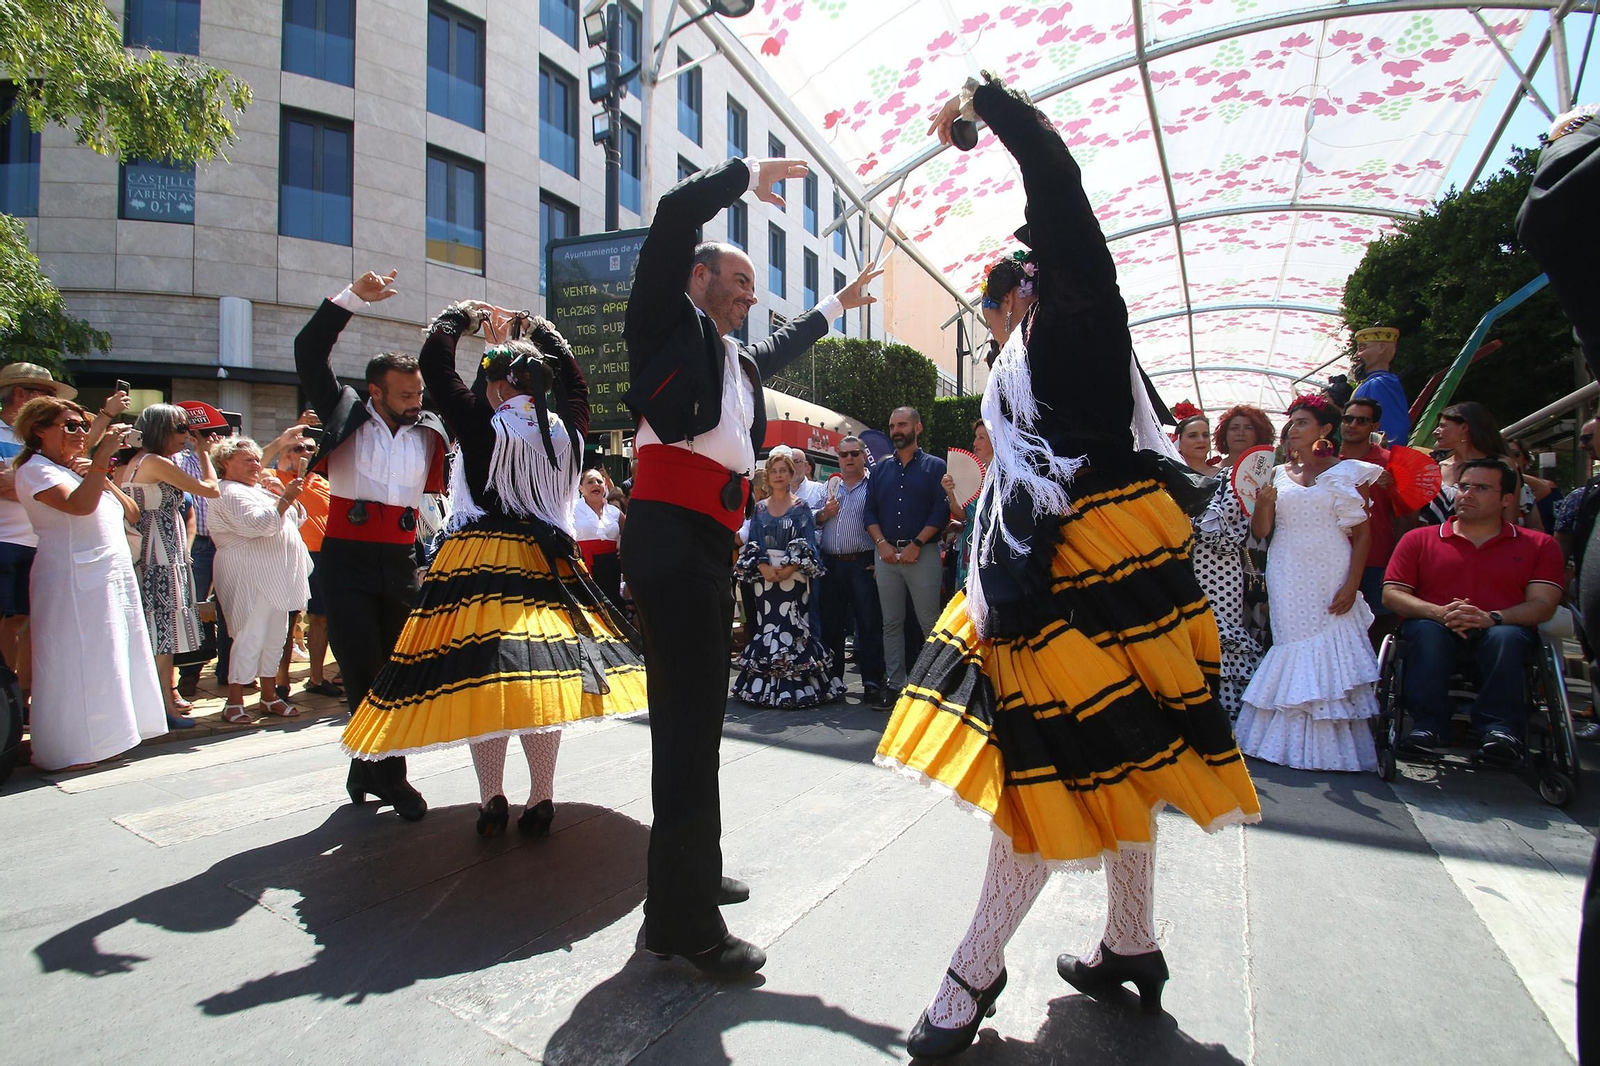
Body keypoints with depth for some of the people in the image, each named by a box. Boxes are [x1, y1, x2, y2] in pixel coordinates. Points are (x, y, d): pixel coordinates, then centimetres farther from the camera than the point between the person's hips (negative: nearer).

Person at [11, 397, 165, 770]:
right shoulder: (35, 469, -5)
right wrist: (102, 457, -24)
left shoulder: (79, 470, 21)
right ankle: (68, 750, 4)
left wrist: (103, 478, 3)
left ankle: (100, 740, 20)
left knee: (107, 662, 11)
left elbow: (131, 513, 15)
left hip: (113, 577, 8)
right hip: (73, 581, -8)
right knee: (74, 664, -5)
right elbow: (80, 505, -24)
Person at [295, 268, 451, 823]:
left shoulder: (429, 430, 9)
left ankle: (369, 767, 24)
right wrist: (353, 297, -6)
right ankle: (389, 774, 9)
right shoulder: (346, 415, 4)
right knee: (362, 671, -2)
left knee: (397, 668, 8)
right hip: (348, 559, -3)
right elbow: (309, 353, 0)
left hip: (401, 561, 3)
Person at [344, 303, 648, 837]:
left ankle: (492, 801, 9)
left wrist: (461, 315, 19)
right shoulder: (566, 431, 6)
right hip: (548, 564, 4)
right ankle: (541, 799, 11)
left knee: (483, 674, 2)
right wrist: (535, 331, 33)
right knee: (541, 673, 5)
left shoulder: (482, 425, -5)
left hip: (481, 563, -4)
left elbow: (433, 362, 4)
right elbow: (574, 380, 27)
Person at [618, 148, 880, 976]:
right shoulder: (667, 321, 6)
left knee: (695, 718, 14)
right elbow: (676, 214, -5)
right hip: (669, 536, -9)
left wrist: (835, 305, 57)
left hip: (710, 545, 9)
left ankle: (694, 876, 27)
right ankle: (684, 920, 0)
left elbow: (777, 351, 50)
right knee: (688, 720, -10)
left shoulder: (735, 357, 28)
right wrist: (747, 175, 10)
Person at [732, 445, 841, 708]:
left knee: (793, 627, -6)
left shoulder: (801, 507, 4)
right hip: (765, 576, 3)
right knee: (766, 626, 2)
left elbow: (808, 545, -3)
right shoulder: (760, 508, 12)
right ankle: (765, 685, 7)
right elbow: (752, 544, 6)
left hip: (794, 576, -3)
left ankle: (795, 686, -1)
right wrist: (764, 568, -11)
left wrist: (789, 568, -16)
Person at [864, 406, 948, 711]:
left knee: (930, 622, -5)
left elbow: (941, 511, -4)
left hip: (922, 553, -4)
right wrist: (881, 543, -4)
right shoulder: (881, 469, 16)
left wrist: (916, 544, -13)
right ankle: (894, 683, 13)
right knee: (891, 623, 6)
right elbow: (870, 511, 11)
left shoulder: (934, 466, 5)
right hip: (886, 554, 4)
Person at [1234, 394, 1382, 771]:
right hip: (1287, 579, 2)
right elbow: (1261, 531, 7)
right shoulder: (1277, 474, 11)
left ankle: (1331, 746, 9)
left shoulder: (1348, 472, 4)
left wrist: (1351, 584, -10)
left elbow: (1363, 532, -1)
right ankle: (1293, 742, 11)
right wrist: (1263, 503, -13)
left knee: (1332, 650, -3)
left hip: (1329, 577, -2)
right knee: (1293, 649, 2)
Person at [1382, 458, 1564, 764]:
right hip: (1437, 631, 0)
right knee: (1426, 630, -34)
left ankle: (1500, 729, -34)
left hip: (1504, 632, 0)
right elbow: (1392, 594, 4)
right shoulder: (1418, 539, 14)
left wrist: (1492, 618, -19)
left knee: (1506, 636, -34)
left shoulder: (1539, 545, 16)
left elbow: (1543, 604, 1)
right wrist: (1440, 613, -16)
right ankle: (1428, 725, -35)